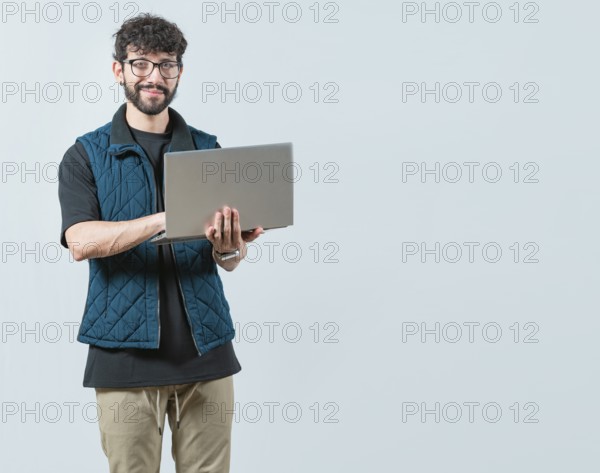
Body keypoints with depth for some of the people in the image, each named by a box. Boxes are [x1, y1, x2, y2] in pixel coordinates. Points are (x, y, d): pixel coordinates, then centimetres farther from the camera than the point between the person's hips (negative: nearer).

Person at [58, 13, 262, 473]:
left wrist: (229, 247, -20)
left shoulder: (207, 149, 10)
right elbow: (81, 241, -14)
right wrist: (168, 219, -27)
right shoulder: (86, 155, 3)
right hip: (125, 353, -2)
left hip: (205, 348, 2)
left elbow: (231, 260, 5)